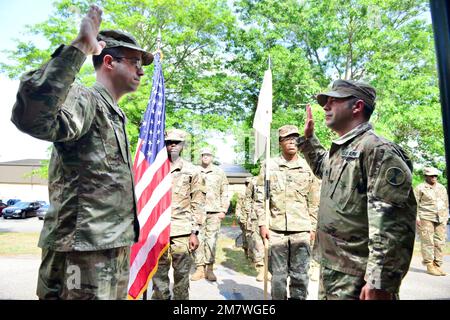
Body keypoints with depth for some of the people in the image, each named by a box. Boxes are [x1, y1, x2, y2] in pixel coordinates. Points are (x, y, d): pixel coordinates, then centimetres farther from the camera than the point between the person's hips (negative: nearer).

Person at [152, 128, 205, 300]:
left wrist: (195, 232, -3)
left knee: (182, 274, 4)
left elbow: (198, 203, 3)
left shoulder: (192, 171, 5)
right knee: (158, 274, 9)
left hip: (183, 232, -1)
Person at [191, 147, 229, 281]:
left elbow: (224, 193, 8)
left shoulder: (219, 172, 10)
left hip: (214, 213, 0)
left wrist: (223, 210, 1)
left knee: (211, 240, 1)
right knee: (198, 240, 1)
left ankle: (210, 269, 12)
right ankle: (200, 268, 12)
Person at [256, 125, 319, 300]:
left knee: (300, 276, 9)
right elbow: (260, 198, 2)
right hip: (276, 230, -1)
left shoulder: (307, 167, 5)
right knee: (278, 275, 10)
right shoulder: (269, 166, 1)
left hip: (301, 230, 1)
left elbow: (313, 202, 8)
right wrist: (262, 224, -3)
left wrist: (313, 227, 6)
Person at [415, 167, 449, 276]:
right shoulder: (420, 188, 0)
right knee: (428, 242, -6)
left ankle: (437, 265, 13)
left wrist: (446, 217, 16)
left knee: (440, 242, 5)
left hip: (440, 219, 6)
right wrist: (416, 217, -11)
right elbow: (414, 203, -4)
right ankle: (429, 265, 1)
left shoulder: (442, 188, 17)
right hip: (425, 218, -5)